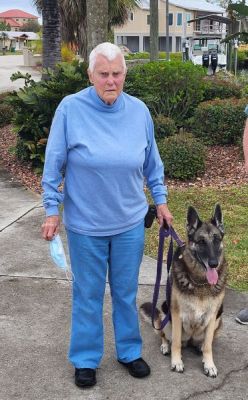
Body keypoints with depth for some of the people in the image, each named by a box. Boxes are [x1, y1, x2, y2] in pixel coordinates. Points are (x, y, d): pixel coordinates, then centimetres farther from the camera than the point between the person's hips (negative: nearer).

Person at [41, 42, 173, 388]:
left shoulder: (139, 110, -2)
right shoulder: (70, 108, -12)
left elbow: (152, 163, 9)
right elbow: (54, 164, -6)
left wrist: (160, 200, 12)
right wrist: (52, 210, -5)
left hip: (130, 221, 3)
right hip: (85, 223, -2)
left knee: (126, 291, 16)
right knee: (87, 294, 11)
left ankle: (129, 351, 35)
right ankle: (85, 359, 30)